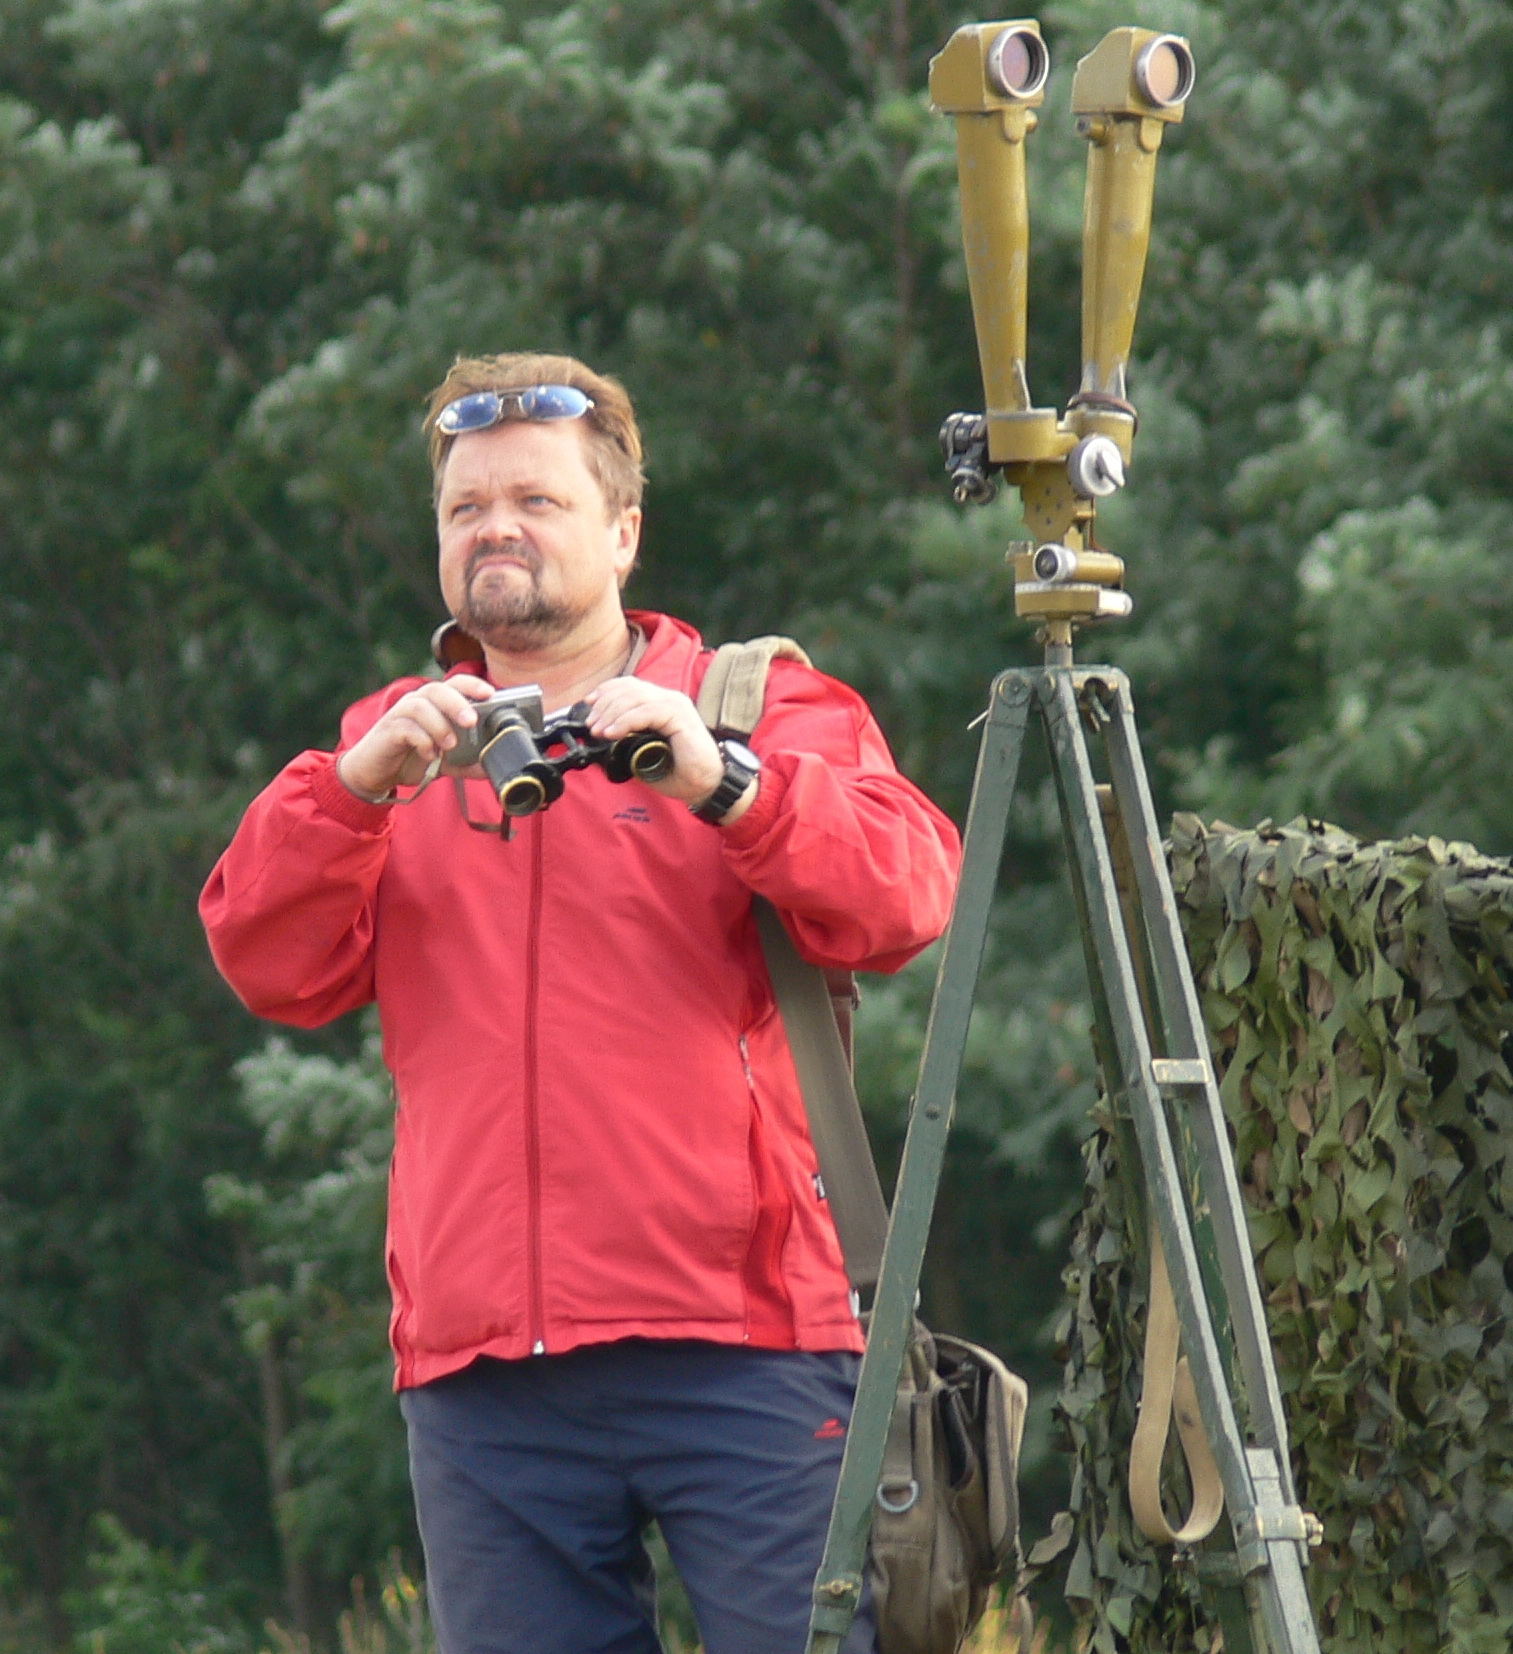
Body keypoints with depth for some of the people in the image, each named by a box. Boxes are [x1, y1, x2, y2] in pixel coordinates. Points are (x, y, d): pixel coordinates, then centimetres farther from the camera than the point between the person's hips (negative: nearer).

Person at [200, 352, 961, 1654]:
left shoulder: (765, 709, 10)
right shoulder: (395, 743, 19)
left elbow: (904, 899, -7)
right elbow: (273, 969, 4)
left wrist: (725, 786, -22)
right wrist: (352, 789, -13)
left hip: (738, 1347, -3)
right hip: (480, 1358, 3)